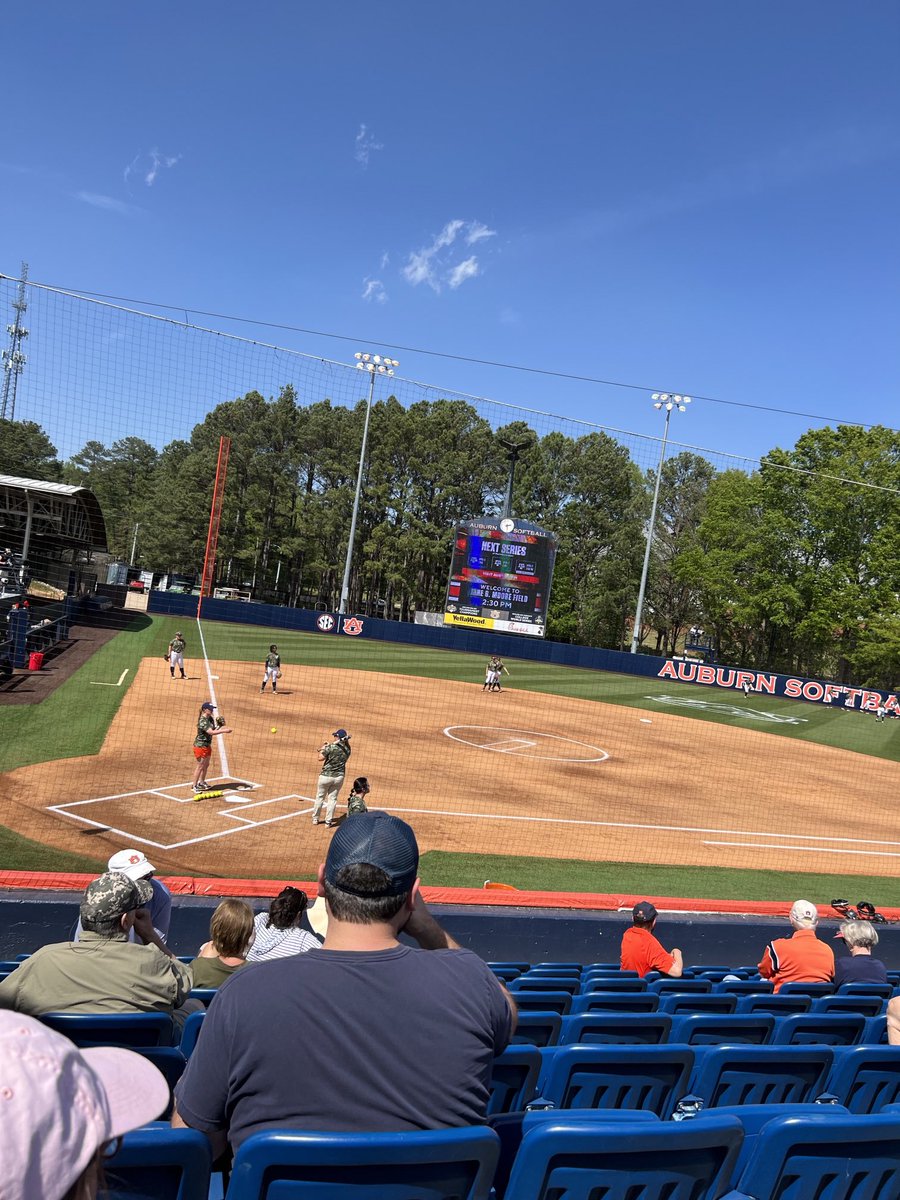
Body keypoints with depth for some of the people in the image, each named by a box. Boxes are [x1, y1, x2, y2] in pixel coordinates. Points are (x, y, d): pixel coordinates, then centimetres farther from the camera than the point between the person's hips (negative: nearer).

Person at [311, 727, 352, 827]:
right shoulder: (347, 749, -1)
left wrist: (322, 749, -1)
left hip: (326, 776, -3)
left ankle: (315, 819, 24)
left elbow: (321, 758, -16)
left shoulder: (330, 747, -17)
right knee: (332, 798, 13)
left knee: (320, 797, 14)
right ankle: (328, 821, 13)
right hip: (339, 777, 3)